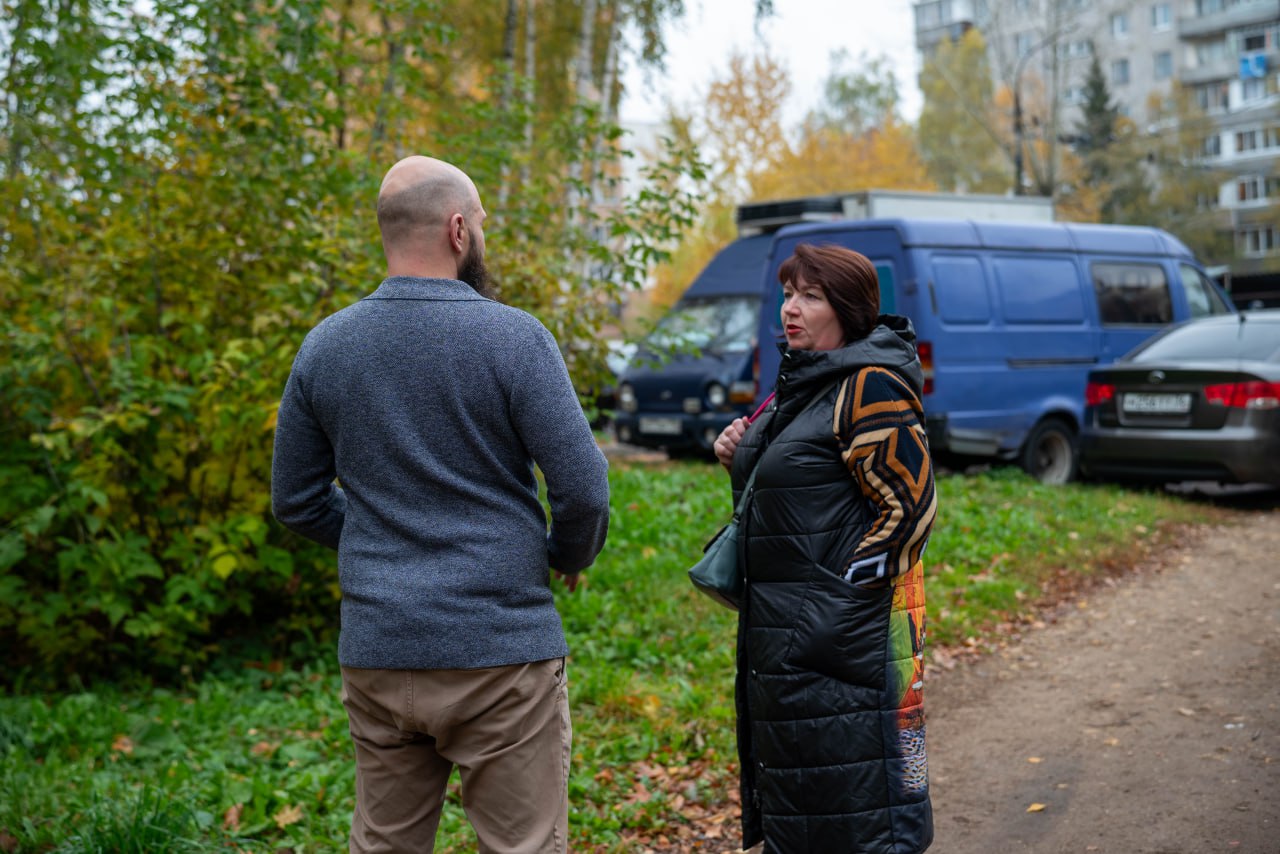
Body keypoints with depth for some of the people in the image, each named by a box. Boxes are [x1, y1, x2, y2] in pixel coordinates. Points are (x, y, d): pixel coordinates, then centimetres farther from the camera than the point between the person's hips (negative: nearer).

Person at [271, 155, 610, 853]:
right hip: (501, 651, -5)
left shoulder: (323, 347, 4)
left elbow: (295, 501, 10)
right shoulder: (514, 339, -11)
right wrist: (570, 558, 8)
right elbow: (582, 489, -12)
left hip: (375, 655, 5)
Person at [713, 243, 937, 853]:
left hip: (841, 632, -10)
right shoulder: (802, 382, 14)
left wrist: (847, 586, -16)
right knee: (794, 796, 19)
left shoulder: (871, 385, -14)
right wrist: (742, 458, 5)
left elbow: (909, 503, -18)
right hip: (786, 630, 10)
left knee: (851, 803, -2)